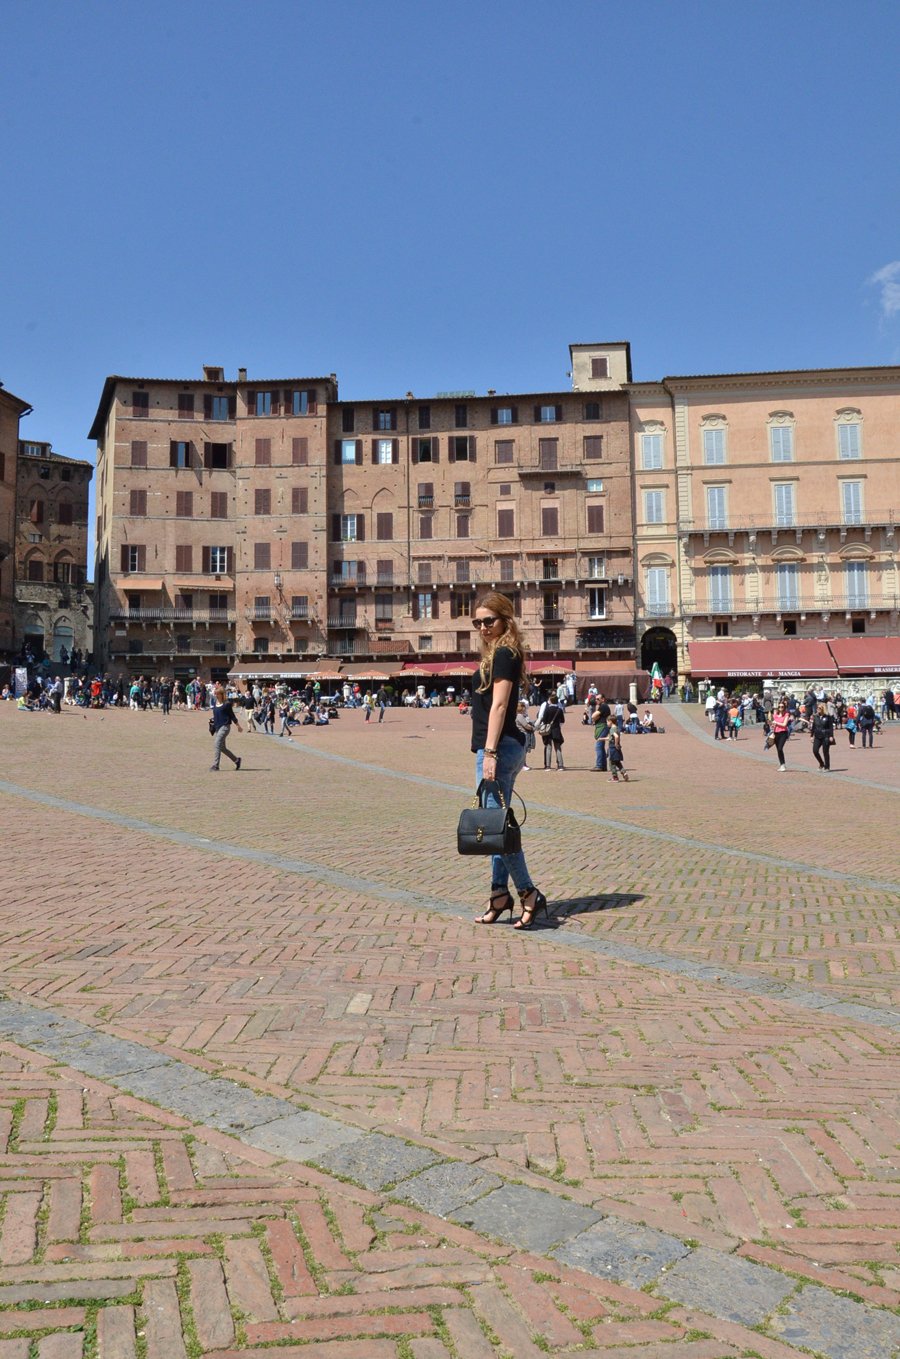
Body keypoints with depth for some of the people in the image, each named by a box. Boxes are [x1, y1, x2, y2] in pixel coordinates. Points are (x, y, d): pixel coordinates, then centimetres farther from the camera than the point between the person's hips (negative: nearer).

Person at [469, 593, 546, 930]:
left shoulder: (503, 654, -10)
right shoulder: (498, 653, 19)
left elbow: (498, 705, -18)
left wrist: (490, 752, -23)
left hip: (500, 746, -10)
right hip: (503, 746, 10)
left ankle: (530, 895, -3)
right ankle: (500, 896, 19)